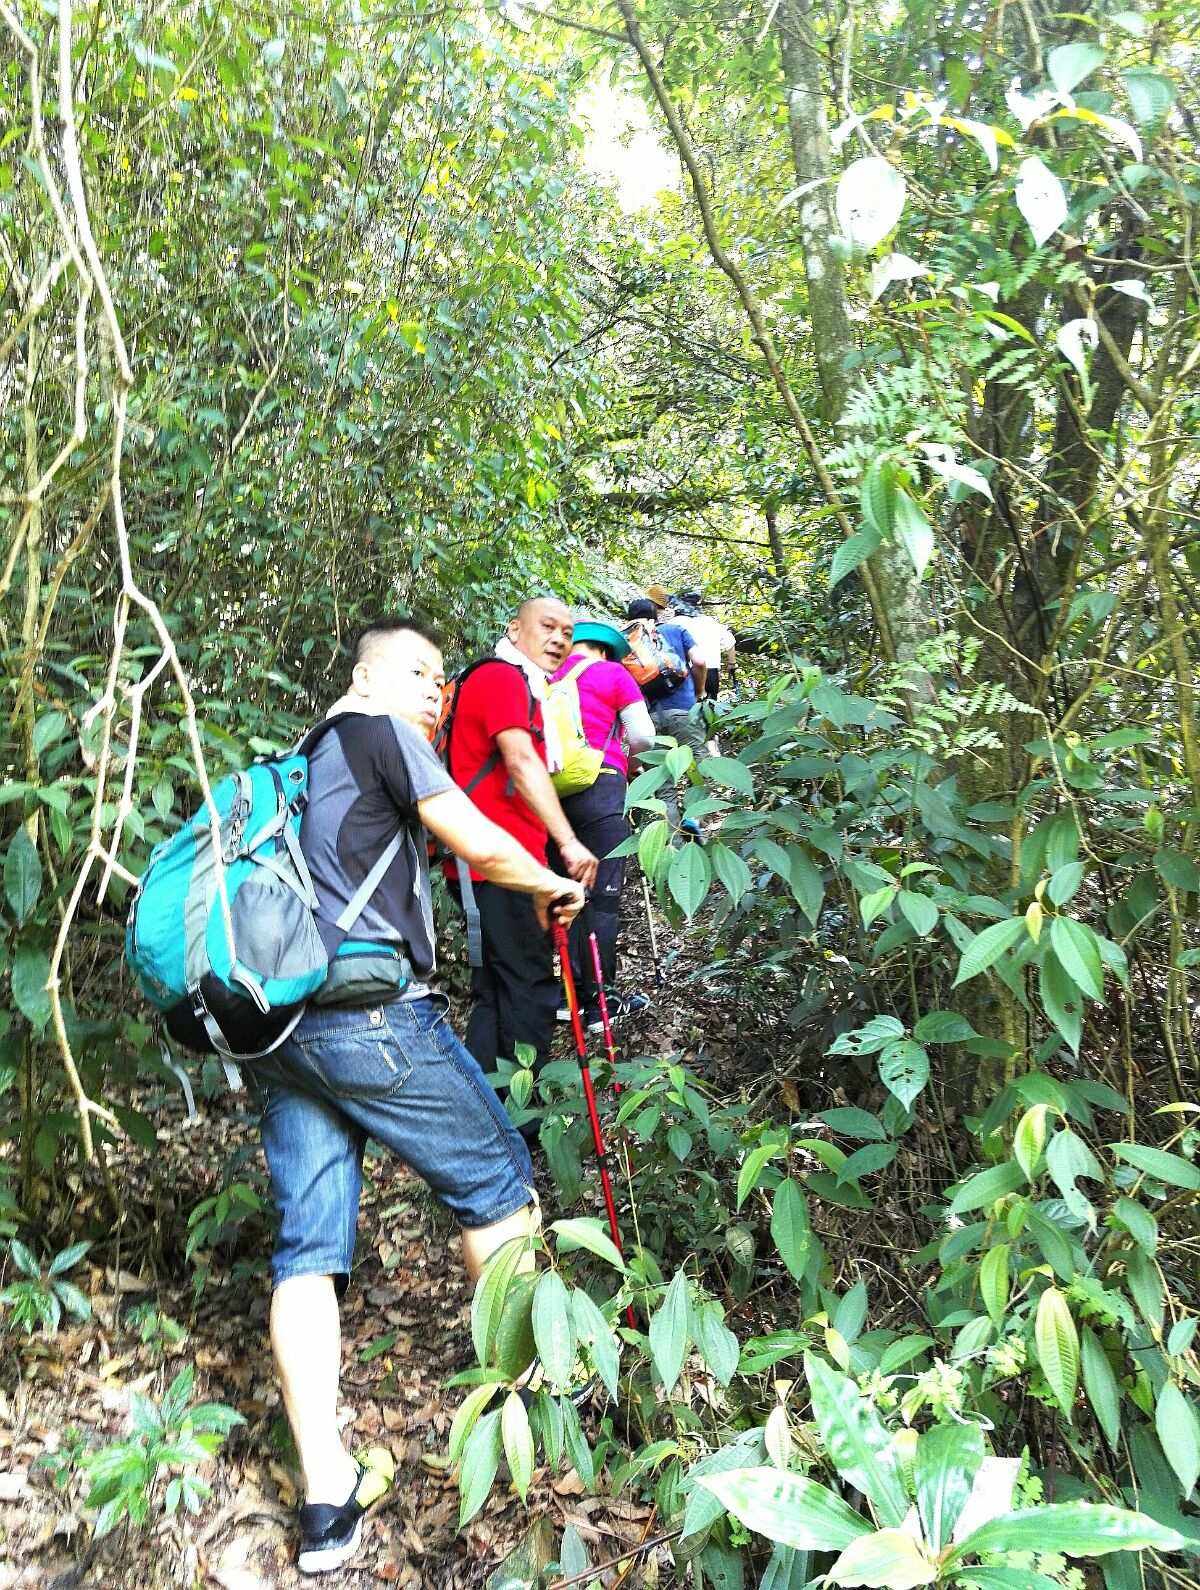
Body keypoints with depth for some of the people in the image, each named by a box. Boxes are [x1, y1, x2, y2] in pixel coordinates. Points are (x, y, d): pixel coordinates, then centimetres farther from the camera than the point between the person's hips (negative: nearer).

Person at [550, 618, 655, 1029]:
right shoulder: (613, 674, 4)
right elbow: (644, 736, 0)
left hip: (551, 790, 5)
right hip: (599, 787, -4)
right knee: (602, 894, -1)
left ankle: (573, 993, 16)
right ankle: (600, 1000, 1)